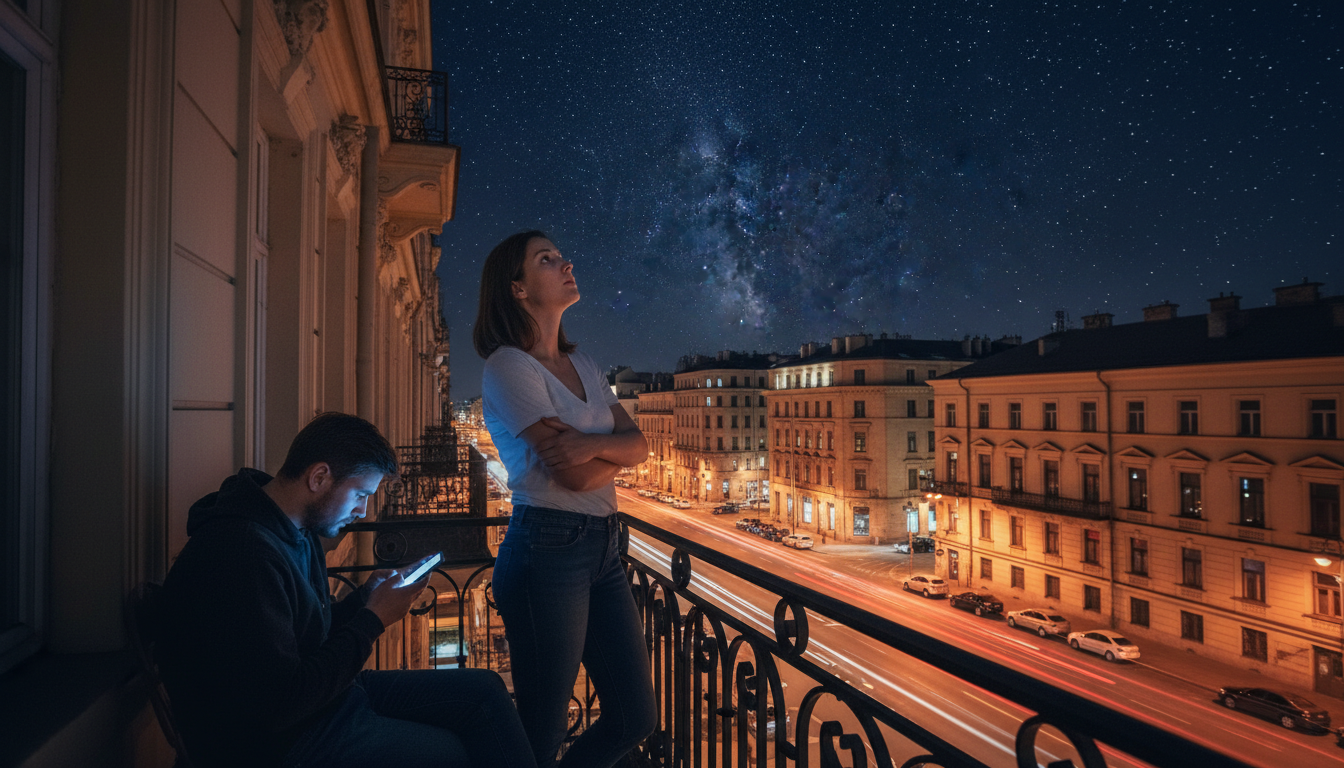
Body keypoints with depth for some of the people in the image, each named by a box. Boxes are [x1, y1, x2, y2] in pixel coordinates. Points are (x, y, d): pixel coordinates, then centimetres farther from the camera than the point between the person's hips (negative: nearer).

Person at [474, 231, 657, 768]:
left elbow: (639, 445, 4)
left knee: (634, 720, 14)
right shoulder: (508, 366, -10)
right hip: (547, 550, -7)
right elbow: (575, 475, -18)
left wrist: (591, 444, -15)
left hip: (603, 547, 8)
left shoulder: (583, 365, 14)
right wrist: (617, 451, 0)